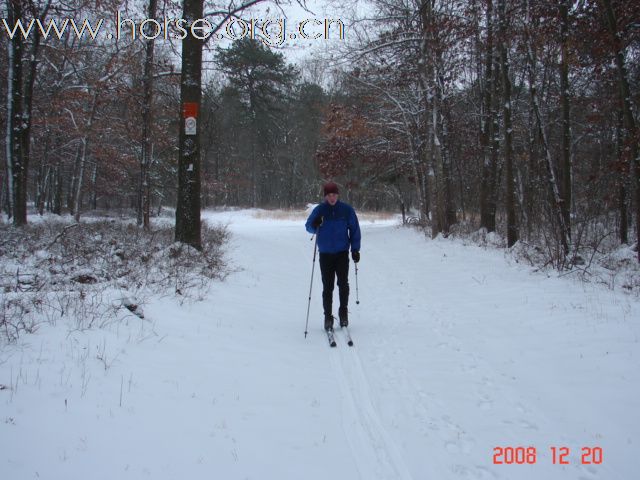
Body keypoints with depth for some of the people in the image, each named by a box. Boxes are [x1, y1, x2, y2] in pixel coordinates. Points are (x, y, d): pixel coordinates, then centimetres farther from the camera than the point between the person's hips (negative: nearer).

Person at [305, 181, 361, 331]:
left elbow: (355, 229, 6)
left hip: (342, 253, 0)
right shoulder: (319, 210, 0)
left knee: (343, 284, -8)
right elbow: (308, 226, 5)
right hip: (325, 254, 1)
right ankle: (328, 316, 13)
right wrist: (315, 225, -18)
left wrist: (355, 249, 1)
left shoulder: (347, 209, -1)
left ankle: (343, 312, 11)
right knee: (327, 287, 3)